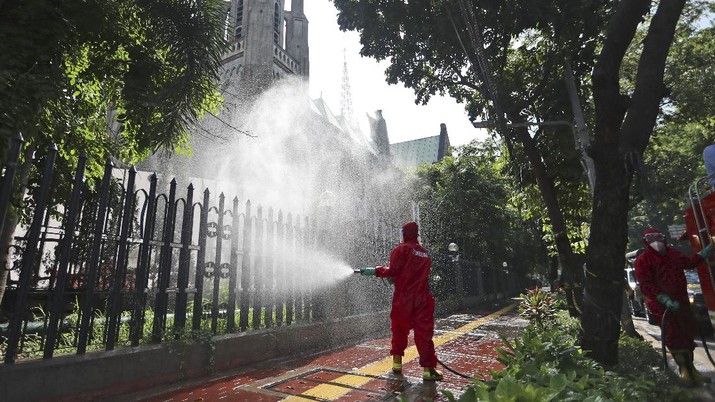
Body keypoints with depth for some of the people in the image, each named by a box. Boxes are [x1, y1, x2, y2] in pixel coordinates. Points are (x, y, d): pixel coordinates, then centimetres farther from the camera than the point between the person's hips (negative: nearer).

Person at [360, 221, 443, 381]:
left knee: (399, 329, 13)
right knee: (424, 332, 3)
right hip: (423, 298, 4)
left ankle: (397, 362, 23)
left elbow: (393, 271, -13)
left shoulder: (401, 249, -6)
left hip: (404, 297, -3)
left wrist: (375, 271, -1)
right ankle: (428, 368, 0)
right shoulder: (425, 253, 14)